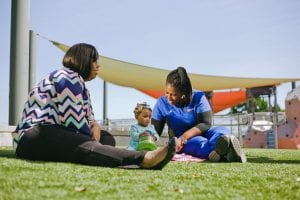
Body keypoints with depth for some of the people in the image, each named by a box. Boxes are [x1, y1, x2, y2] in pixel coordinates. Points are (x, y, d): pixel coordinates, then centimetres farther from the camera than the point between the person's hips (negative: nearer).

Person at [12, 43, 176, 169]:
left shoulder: (80, 84, 21)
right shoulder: (68, 77, -9)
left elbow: (90, 121, 11)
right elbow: (75, 123, -18)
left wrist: (95, 128, -11)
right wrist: (94, 143, -5)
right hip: (35, 137, -10)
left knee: (107, 138, -3)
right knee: (85, 147, -34)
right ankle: (145, 159, -59)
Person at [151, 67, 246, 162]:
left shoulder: (198, 98, -8)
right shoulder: (162, 103, -5)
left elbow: (206, 124, -16)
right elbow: (155, 131, -3)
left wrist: (184, 136, -30)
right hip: (180, 140, -1)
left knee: (222, 130, -30)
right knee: (198, 142, -36)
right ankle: (224, 152, -69)